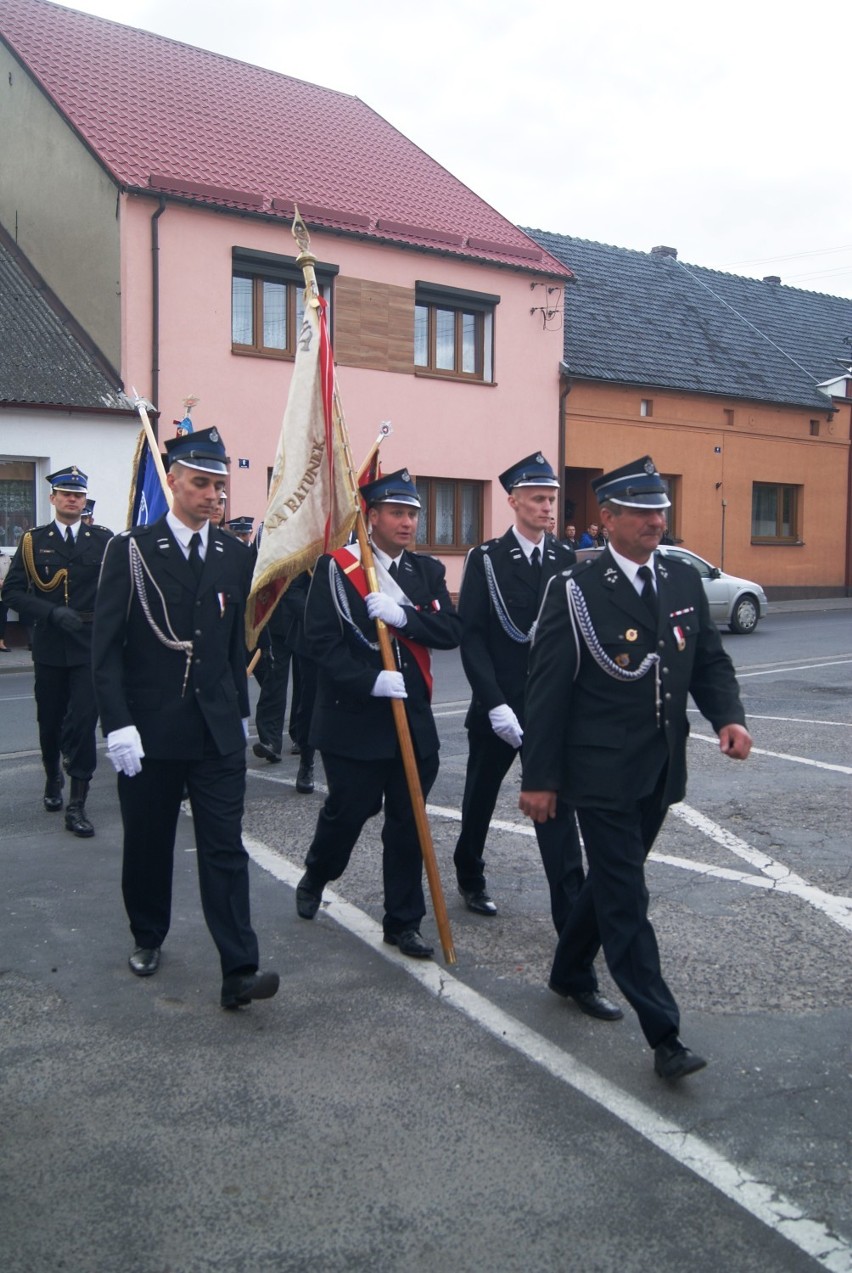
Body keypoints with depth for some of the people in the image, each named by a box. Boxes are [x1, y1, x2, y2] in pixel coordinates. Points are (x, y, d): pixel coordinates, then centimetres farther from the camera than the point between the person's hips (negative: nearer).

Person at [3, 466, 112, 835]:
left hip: (90, 644, -2)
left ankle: (77, 805, -1)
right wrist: (53, 613, -15)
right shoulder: (33, 541, 4)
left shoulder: (104, 539, 2)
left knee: (84, 720, -6)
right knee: (50, 719, 14)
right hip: (49, 645, 2)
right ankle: (53, 779, 40)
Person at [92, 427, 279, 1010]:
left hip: (218, 731, 2)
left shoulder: (236, 556, 5)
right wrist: (118, 724, -14)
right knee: (148, 844, 14)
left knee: (225, 848, -2)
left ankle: (239, 971, -1)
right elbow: (107, 647, -7)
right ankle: (148, 938, 36)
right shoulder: (132, 550, -5)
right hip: (149, 731, -2)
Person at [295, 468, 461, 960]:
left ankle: (404, 922, 20)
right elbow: (321, 639, -11)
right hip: (353, 717, -4)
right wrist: (370, 681, -22)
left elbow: (452, 632, -3)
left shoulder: (428, 570, 8)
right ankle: (314, 879, 39)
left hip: (413, 718, 4)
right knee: (348, 810, 9)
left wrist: (403, 616, -19)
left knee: (408, 821, 7)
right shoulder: (336, 567, -5)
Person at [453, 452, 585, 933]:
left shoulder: (566, 559, 3)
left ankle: (572, 912, 2)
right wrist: (496, 704, -19)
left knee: (556, 804, -2)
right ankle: (470, 877, 40)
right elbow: (471, 637, -11)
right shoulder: (486, 559, -7)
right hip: (497, 704, -1)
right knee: (481, 797, 16)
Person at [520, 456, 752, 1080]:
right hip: (603, 774, -6)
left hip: (662, 771, 6)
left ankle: (571, 973, 43)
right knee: (626, 900, -3)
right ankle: (665, 1036, 5)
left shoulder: (685, 582, 5)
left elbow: (710, 661, 11)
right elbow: (549, 690, -10)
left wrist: (729, 717, -10)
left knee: (612, 881, 21)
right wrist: (540, 778, -10)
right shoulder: (575, 591, -11)